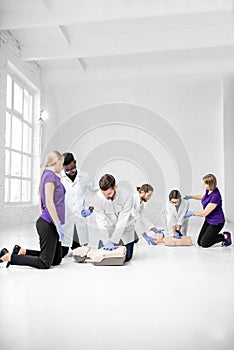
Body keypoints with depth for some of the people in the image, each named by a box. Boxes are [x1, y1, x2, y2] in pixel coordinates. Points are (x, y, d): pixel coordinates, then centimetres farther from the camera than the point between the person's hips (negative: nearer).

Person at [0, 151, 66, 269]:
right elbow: (49, 202, -20)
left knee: (57, 260, 16)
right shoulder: (50, 175, -13)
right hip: (48, 224, -10)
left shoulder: (48, 174, 15)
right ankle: (11, 257, 4)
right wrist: (58, 224, -18)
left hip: (50, 223, 10)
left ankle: (21, 251, 20)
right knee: (44, 263, -3)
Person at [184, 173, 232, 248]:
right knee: (199, 242, 9)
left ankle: (225, 236, 9)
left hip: (216, 222, -9)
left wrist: (192, 213, -10)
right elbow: (203, 197, 22)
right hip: (208, 220, 9)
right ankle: (221, 235, 19)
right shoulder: (208, 190, -4)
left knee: (204, 244, -5)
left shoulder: (215, 196, -30)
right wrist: (190, 196, 10)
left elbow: (204, 213, -24)